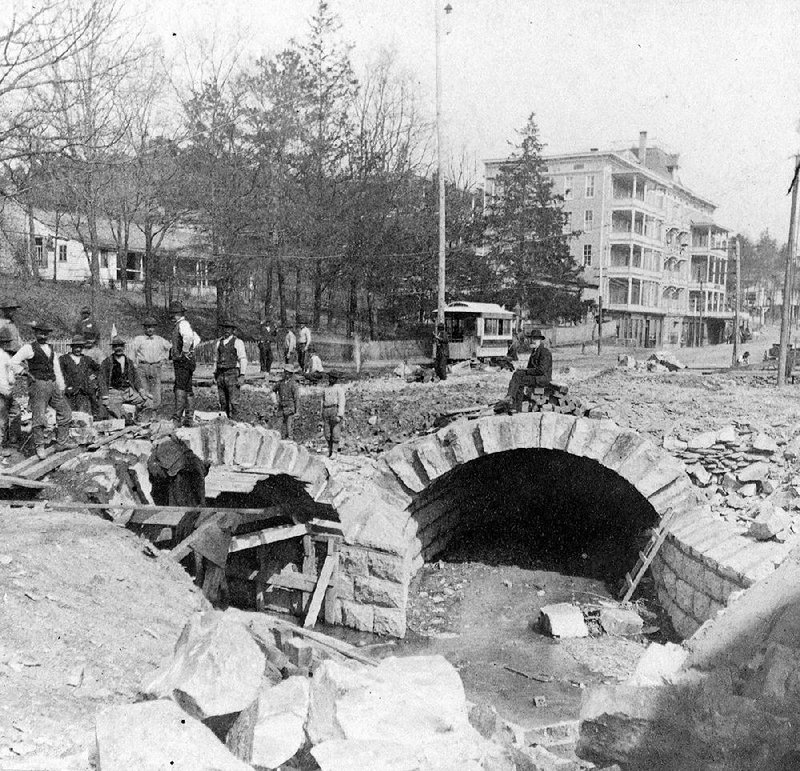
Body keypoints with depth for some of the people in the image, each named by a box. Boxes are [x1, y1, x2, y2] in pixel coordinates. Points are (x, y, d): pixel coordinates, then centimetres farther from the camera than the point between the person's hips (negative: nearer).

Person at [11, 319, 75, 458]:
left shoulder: (51, 349, 17)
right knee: (39, 416, -7)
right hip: (38, 385, -7)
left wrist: (61, 389, 16)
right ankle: (39, 447, 0)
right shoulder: (29, 348, -2)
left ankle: (62, 442, 16)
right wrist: (27, 375, -6)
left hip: (52, 385, 7)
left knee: (65, 411, 7)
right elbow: (14, 362, -7)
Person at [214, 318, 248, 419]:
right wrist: (215, 373, 16)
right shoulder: (219, 342, 16)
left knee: (233, 401, -9)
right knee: (223, 402, 6)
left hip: (232, 373, -5)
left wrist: (242, 375, -11)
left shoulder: (237, 342, -1)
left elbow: (243, 360, -4)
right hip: (220, 374, 5)